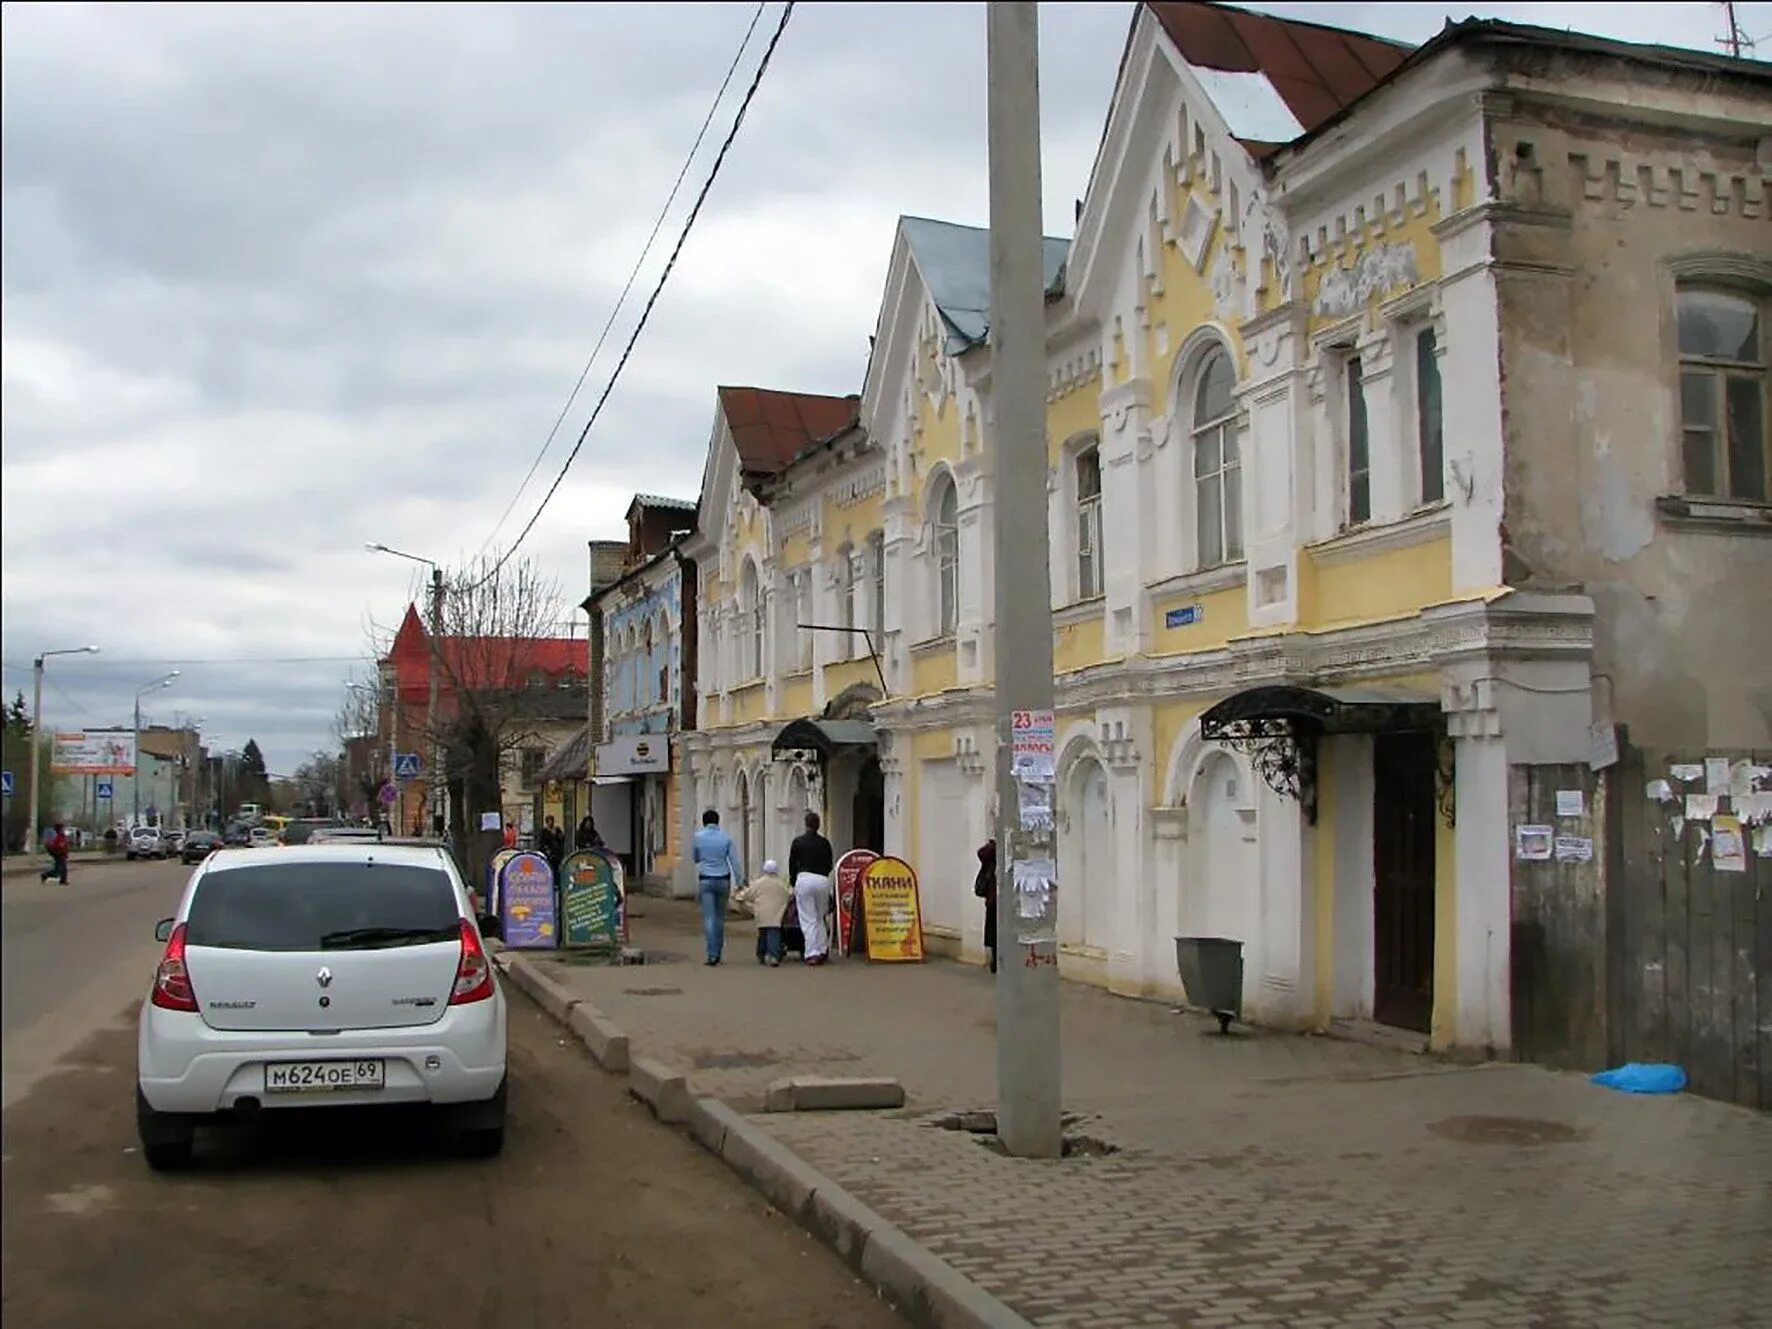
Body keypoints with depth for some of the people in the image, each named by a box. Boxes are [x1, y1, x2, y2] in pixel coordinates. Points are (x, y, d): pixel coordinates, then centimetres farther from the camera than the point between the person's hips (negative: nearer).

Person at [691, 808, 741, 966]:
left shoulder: (698, 837, -2)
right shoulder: (726, 838, -1)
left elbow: (694, 858, 12)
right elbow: (734, 861, -3)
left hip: (705, 880, -2)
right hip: (723, 880, 2)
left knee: (709, 918, -3)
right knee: (720, 917, 14)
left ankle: (712, 955, -10)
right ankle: (718, 952, 19)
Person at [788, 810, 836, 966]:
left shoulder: (798, 841, 3)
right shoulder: (824, 843, 8)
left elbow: (792, 863, 9)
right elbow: (830, 865, 14)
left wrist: (793, 881, 24)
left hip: (804, 879, -2)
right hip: (823, 880, 2)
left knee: (808, 919, 0)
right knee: (819, 918, 18)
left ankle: (812, 953, -4)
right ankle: (823, 950, 14)